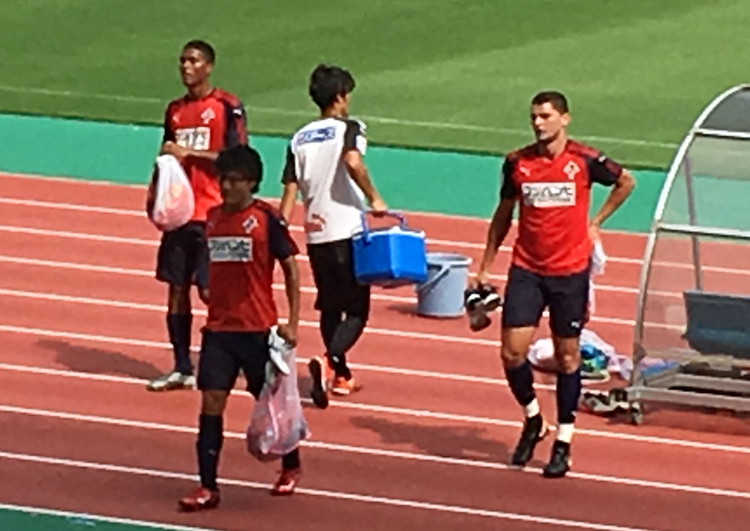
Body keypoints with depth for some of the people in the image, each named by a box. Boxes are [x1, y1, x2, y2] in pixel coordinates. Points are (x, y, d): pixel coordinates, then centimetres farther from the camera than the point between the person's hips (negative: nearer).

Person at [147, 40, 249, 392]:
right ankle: (182, 369, 13)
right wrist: (155, 192, 5)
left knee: (210, 290, -6)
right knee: (177, 289, 7)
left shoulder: (227, 107, -6)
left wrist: (189, 152, -17)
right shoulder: (175, 110, 14)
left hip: (212, 214, -6)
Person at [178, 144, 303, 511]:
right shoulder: (213, 217, 6)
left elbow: (291, 270, -4)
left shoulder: (266, 219, -8)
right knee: (211, 404, -5)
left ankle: (291, 467, 34)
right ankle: (207, 488, -4)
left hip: (258, 330, -4)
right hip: (218, 329, 4)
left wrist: (292, 323, -8)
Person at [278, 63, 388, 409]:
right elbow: (352, 162, -26)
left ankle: (341, 375, 27)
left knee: (330, 308, 19)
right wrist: (374, 199, -17)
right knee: (357, 310, -1)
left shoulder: (299, 139, 10)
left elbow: (290, 191, 6)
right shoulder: (348, 128, -4)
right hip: (347, 231, -5)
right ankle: (329, 360, -24)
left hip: (315, 233, 5)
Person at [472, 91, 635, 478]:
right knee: (512, 351, -6)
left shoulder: (585, 161, -5)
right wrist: (485, 267, 13)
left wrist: (595, 222, 8)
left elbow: (626, 182, 14)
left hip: (570, 271, -2)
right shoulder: (517, 163, 1)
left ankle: (563, 442, 14)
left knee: (567, 355, 4)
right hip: (526, 269, 2)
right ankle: (532, 419, 20)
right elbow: (503, 215, 13)